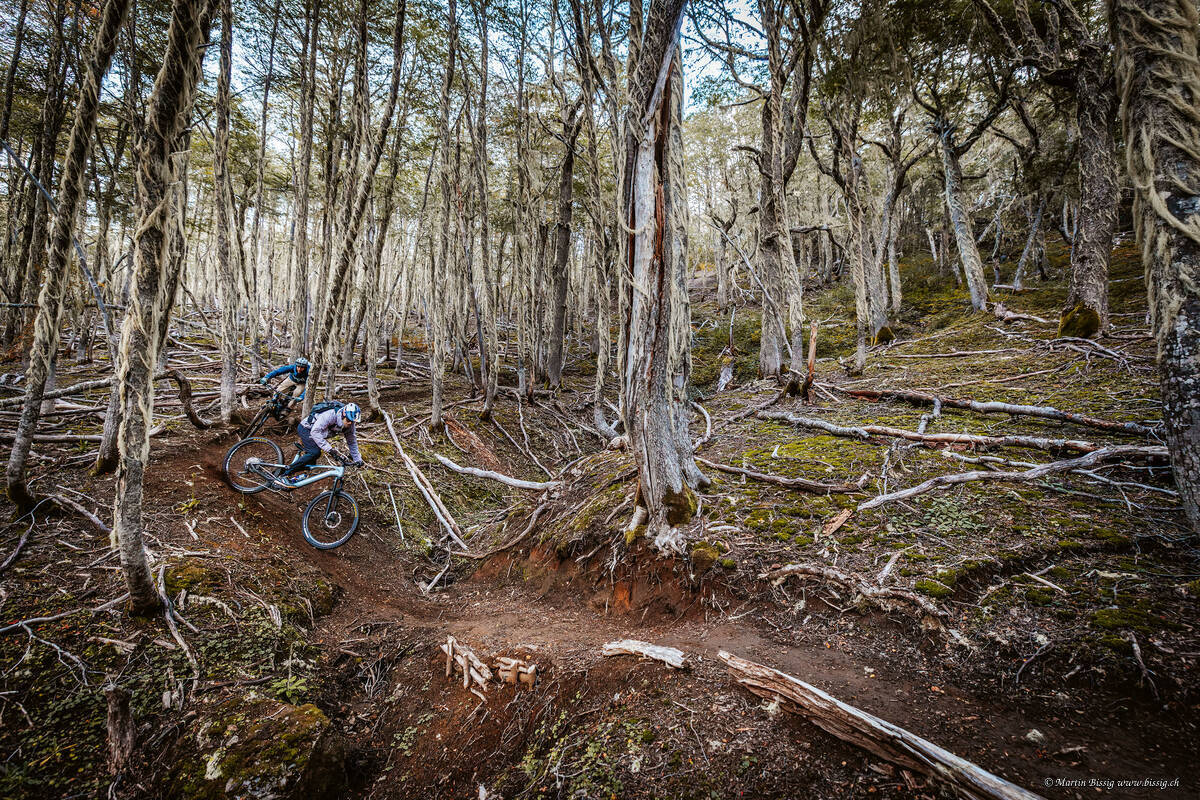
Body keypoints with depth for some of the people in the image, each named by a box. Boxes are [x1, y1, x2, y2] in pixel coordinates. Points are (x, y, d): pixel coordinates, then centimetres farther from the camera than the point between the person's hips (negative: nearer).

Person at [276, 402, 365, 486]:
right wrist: (329, 449, -44)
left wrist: (357, 459, -4)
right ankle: (284, 475, -22)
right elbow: (315, 431, -39)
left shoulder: (349, 424, -14)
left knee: (311, 463, 2)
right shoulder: (330, 415, -36)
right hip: (306, 428, -7)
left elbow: (352, 441, -2)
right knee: (315, 452, -28)